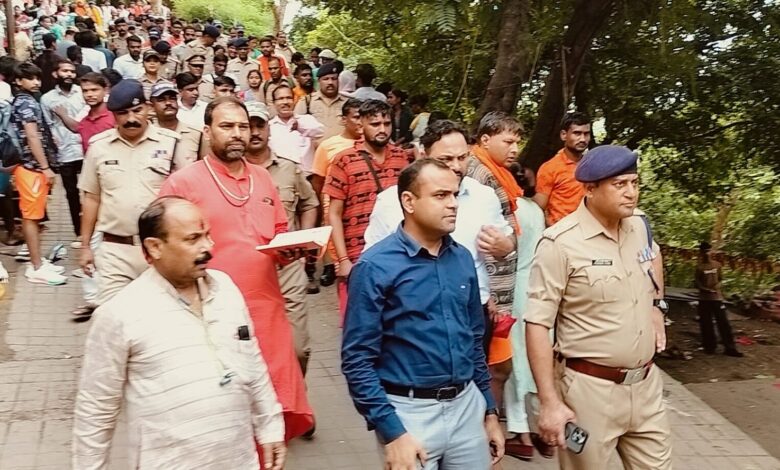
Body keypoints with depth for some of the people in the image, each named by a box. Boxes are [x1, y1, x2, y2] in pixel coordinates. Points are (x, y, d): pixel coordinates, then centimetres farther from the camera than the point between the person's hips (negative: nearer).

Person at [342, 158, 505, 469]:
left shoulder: (462, 259, 5)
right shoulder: (376, 267, -13)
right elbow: (357, 360, -13)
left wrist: (490, 410, 14)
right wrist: (392, 432, -16)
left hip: (467, 405, 5)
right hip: (410, 411, -5)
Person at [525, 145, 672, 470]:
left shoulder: (639, 227, 4)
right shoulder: (560, 243, -17)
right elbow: (537, 325, -17)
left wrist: (655, 306, 14)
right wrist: (550, 403, -20)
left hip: (646, 383, 6)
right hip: (590, 388, -6)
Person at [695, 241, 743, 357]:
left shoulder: (717, 265, 4)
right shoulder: (699, 267, -2)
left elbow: (720, 279, 12)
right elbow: (697, 283, -2)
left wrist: (717, 286, -9)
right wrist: (706, 290, -19)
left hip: (717, 297, 1)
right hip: (704, 298, -1)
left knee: (723, 322, -2)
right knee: (706, 324, 3)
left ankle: (730, 348, 0)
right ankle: (709, 347, 14)